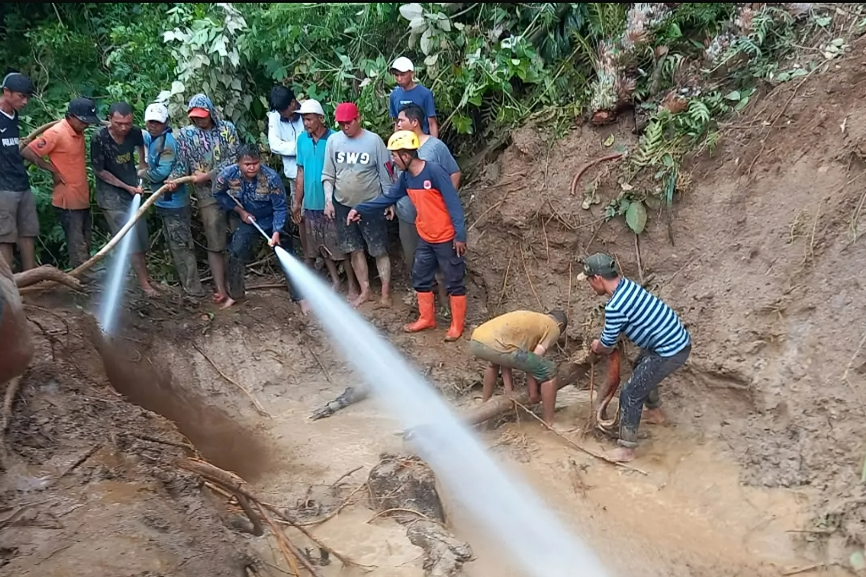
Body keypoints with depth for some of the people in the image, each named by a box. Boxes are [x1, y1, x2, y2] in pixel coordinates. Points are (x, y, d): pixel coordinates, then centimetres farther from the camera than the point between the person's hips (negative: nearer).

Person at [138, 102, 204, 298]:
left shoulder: (166, 141, -18)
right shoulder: (154, 138, 11)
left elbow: (163, 171, -27)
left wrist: (143, 173, -9)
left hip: (173, 202, -10)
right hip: (165, 201, 10)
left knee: (181, 246, -8)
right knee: (174, 244, 17)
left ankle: (194, 289, -4)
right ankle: (185, 282, 28)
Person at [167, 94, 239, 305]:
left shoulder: (227, 128, 0)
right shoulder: (185, 134, 2)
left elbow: (233, 159, -8)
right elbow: (182, 164, 0)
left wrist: (208, 175, -15)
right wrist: (173, 178, -22)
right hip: (208, 196, -1)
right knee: (215, 244, 0)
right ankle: (220, 289, 4)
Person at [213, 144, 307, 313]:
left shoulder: (271, 177, -30)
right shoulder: (228, 175, -22)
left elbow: (280, 208, -23)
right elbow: (218, 194, -2)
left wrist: (276, 232, -35)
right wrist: (239, 210, -11)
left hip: (273, 221, -3)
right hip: (248, 221, 3)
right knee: (235, 254, 1)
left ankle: (300, 297, 5)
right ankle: (235, 295, 22)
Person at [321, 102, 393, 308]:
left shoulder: (374, 140, -11)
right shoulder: (333, 141, -1)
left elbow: (385, 174, -6)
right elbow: (328, 175, 5)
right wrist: (328, 200, -2)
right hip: (343, 205, 4)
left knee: (379, 251, 2)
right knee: (355, 250, 11)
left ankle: (386, 294, 10)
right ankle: (365, 291, 24)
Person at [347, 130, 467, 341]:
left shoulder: (434, 172, -21)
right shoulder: (406, 177, 3)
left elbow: (454, 204, -21)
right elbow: (389, 198, 14)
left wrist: (460, 235, -22)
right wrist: (360, 208, 11)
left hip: (446, 238, -8)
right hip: (425, 238, 8)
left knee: (454, 282, 5)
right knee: (420, 278, 16)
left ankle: (457, 325, 16)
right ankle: (426, 318, 32)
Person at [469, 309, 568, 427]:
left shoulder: (527, 319, 37)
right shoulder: (553, 328, 17)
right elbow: (533, 361, 7)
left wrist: (508, 390, 31)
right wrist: (533, 393, 19)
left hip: (475, 342, 8)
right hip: (495, 346, -8)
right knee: (548, 370, 8)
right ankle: (548, 424, 14)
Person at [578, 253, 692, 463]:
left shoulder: (614, 307, -24)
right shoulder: (628, 285, 4)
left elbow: (607, 347, -9)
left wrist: (596, 347, 12)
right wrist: (604, 341, 24)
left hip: (670, 352, -10)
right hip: (679, 339, 10)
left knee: (630, 394, -2)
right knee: (641, 367, 33)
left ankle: (626, 450, 8)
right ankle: (655, 412, 53)